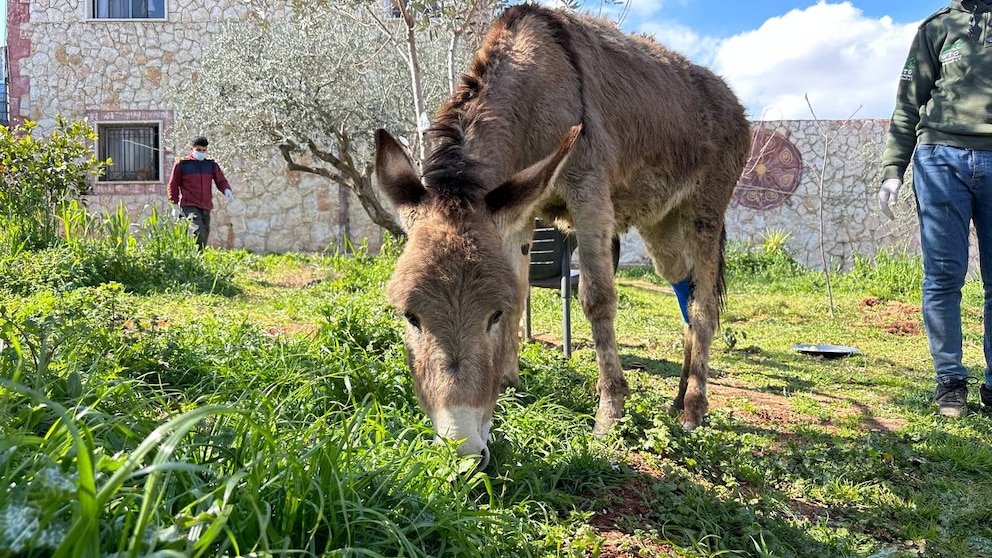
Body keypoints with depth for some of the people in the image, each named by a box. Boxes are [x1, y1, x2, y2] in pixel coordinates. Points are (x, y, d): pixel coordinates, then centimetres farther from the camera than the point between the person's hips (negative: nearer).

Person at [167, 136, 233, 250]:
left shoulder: (211, 165, 13)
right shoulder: (181, 164, 5)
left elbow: (221, 180, 11)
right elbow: (173, 185, 9)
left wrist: (226, 189, -13)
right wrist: (175, 205, 5)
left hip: (206, 207, 5)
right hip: (189, 205, -5)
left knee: (204, 235, 5)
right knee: (198, 232, -24)